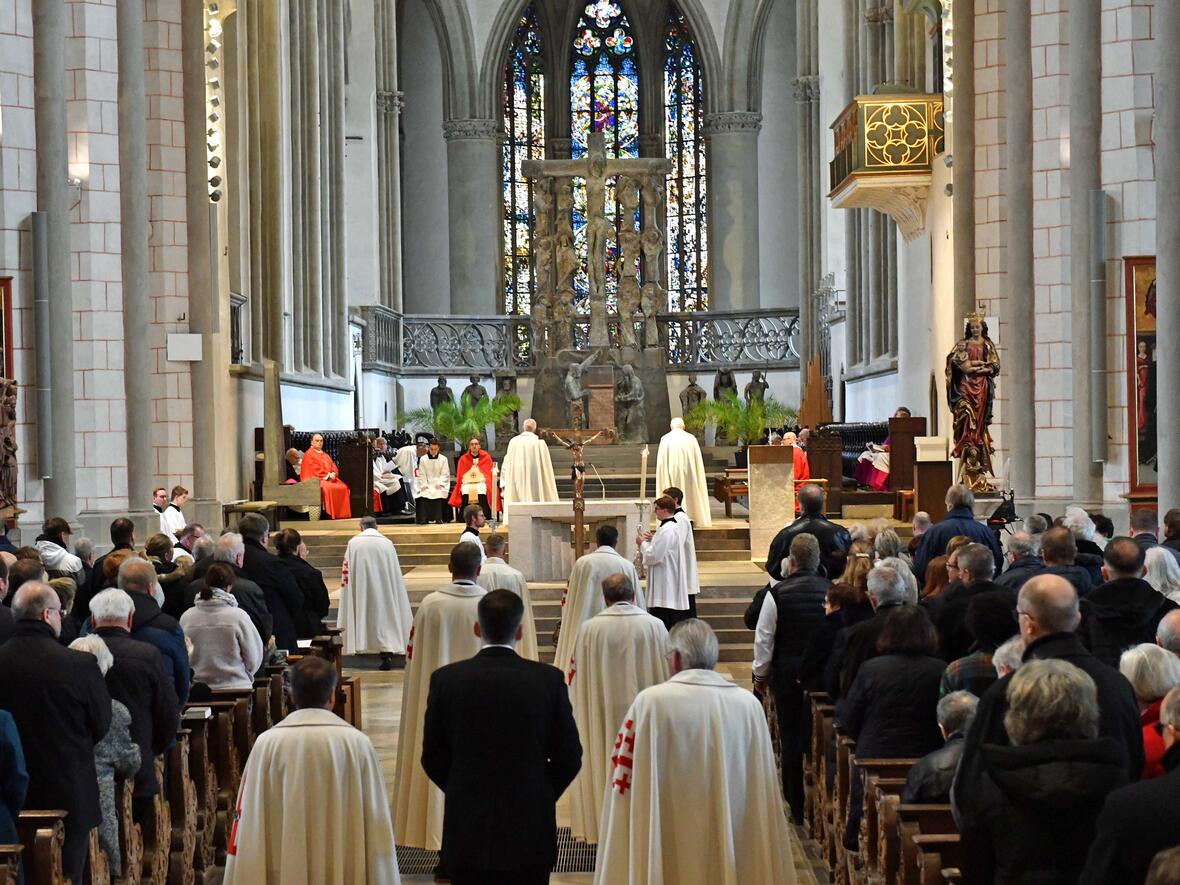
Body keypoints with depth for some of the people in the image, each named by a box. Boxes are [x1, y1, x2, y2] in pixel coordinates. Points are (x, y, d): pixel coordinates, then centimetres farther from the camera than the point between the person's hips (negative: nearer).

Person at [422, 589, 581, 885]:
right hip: (530, 829, 0)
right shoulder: (548, 679, -8)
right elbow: (569, 757, -2)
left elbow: (432, 758, 0)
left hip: (466, 831, 0)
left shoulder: (446, 679, -7)